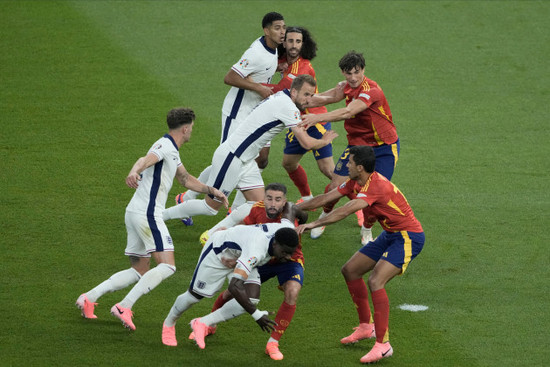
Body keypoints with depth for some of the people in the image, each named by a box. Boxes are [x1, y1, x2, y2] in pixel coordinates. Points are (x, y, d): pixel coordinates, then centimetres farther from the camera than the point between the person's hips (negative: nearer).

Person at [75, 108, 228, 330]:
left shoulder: (171, 151, 21)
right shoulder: (165, 146, -11)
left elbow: (185, 179, 35)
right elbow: (146, 160, -33)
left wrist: (211, 191, 32)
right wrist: (134, 171, -54)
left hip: (136, 213, 10)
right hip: (147, 214, -10)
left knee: (139, 272, 15)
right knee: (167, 266, -15)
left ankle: (90, 297, 7)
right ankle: (124, 306, -24)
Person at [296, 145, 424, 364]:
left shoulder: (376, 186, -28)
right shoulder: (355, 183, 1)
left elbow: (345, 211, -39)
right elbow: (325, 199, 6)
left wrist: (314, 224, -43)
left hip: (408, 237, -10)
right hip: (390, 235, 10)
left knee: (376, 281, -25)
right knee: (350, 271, 13)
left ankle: (383, 344, -21)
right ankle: (366, 327, 25)